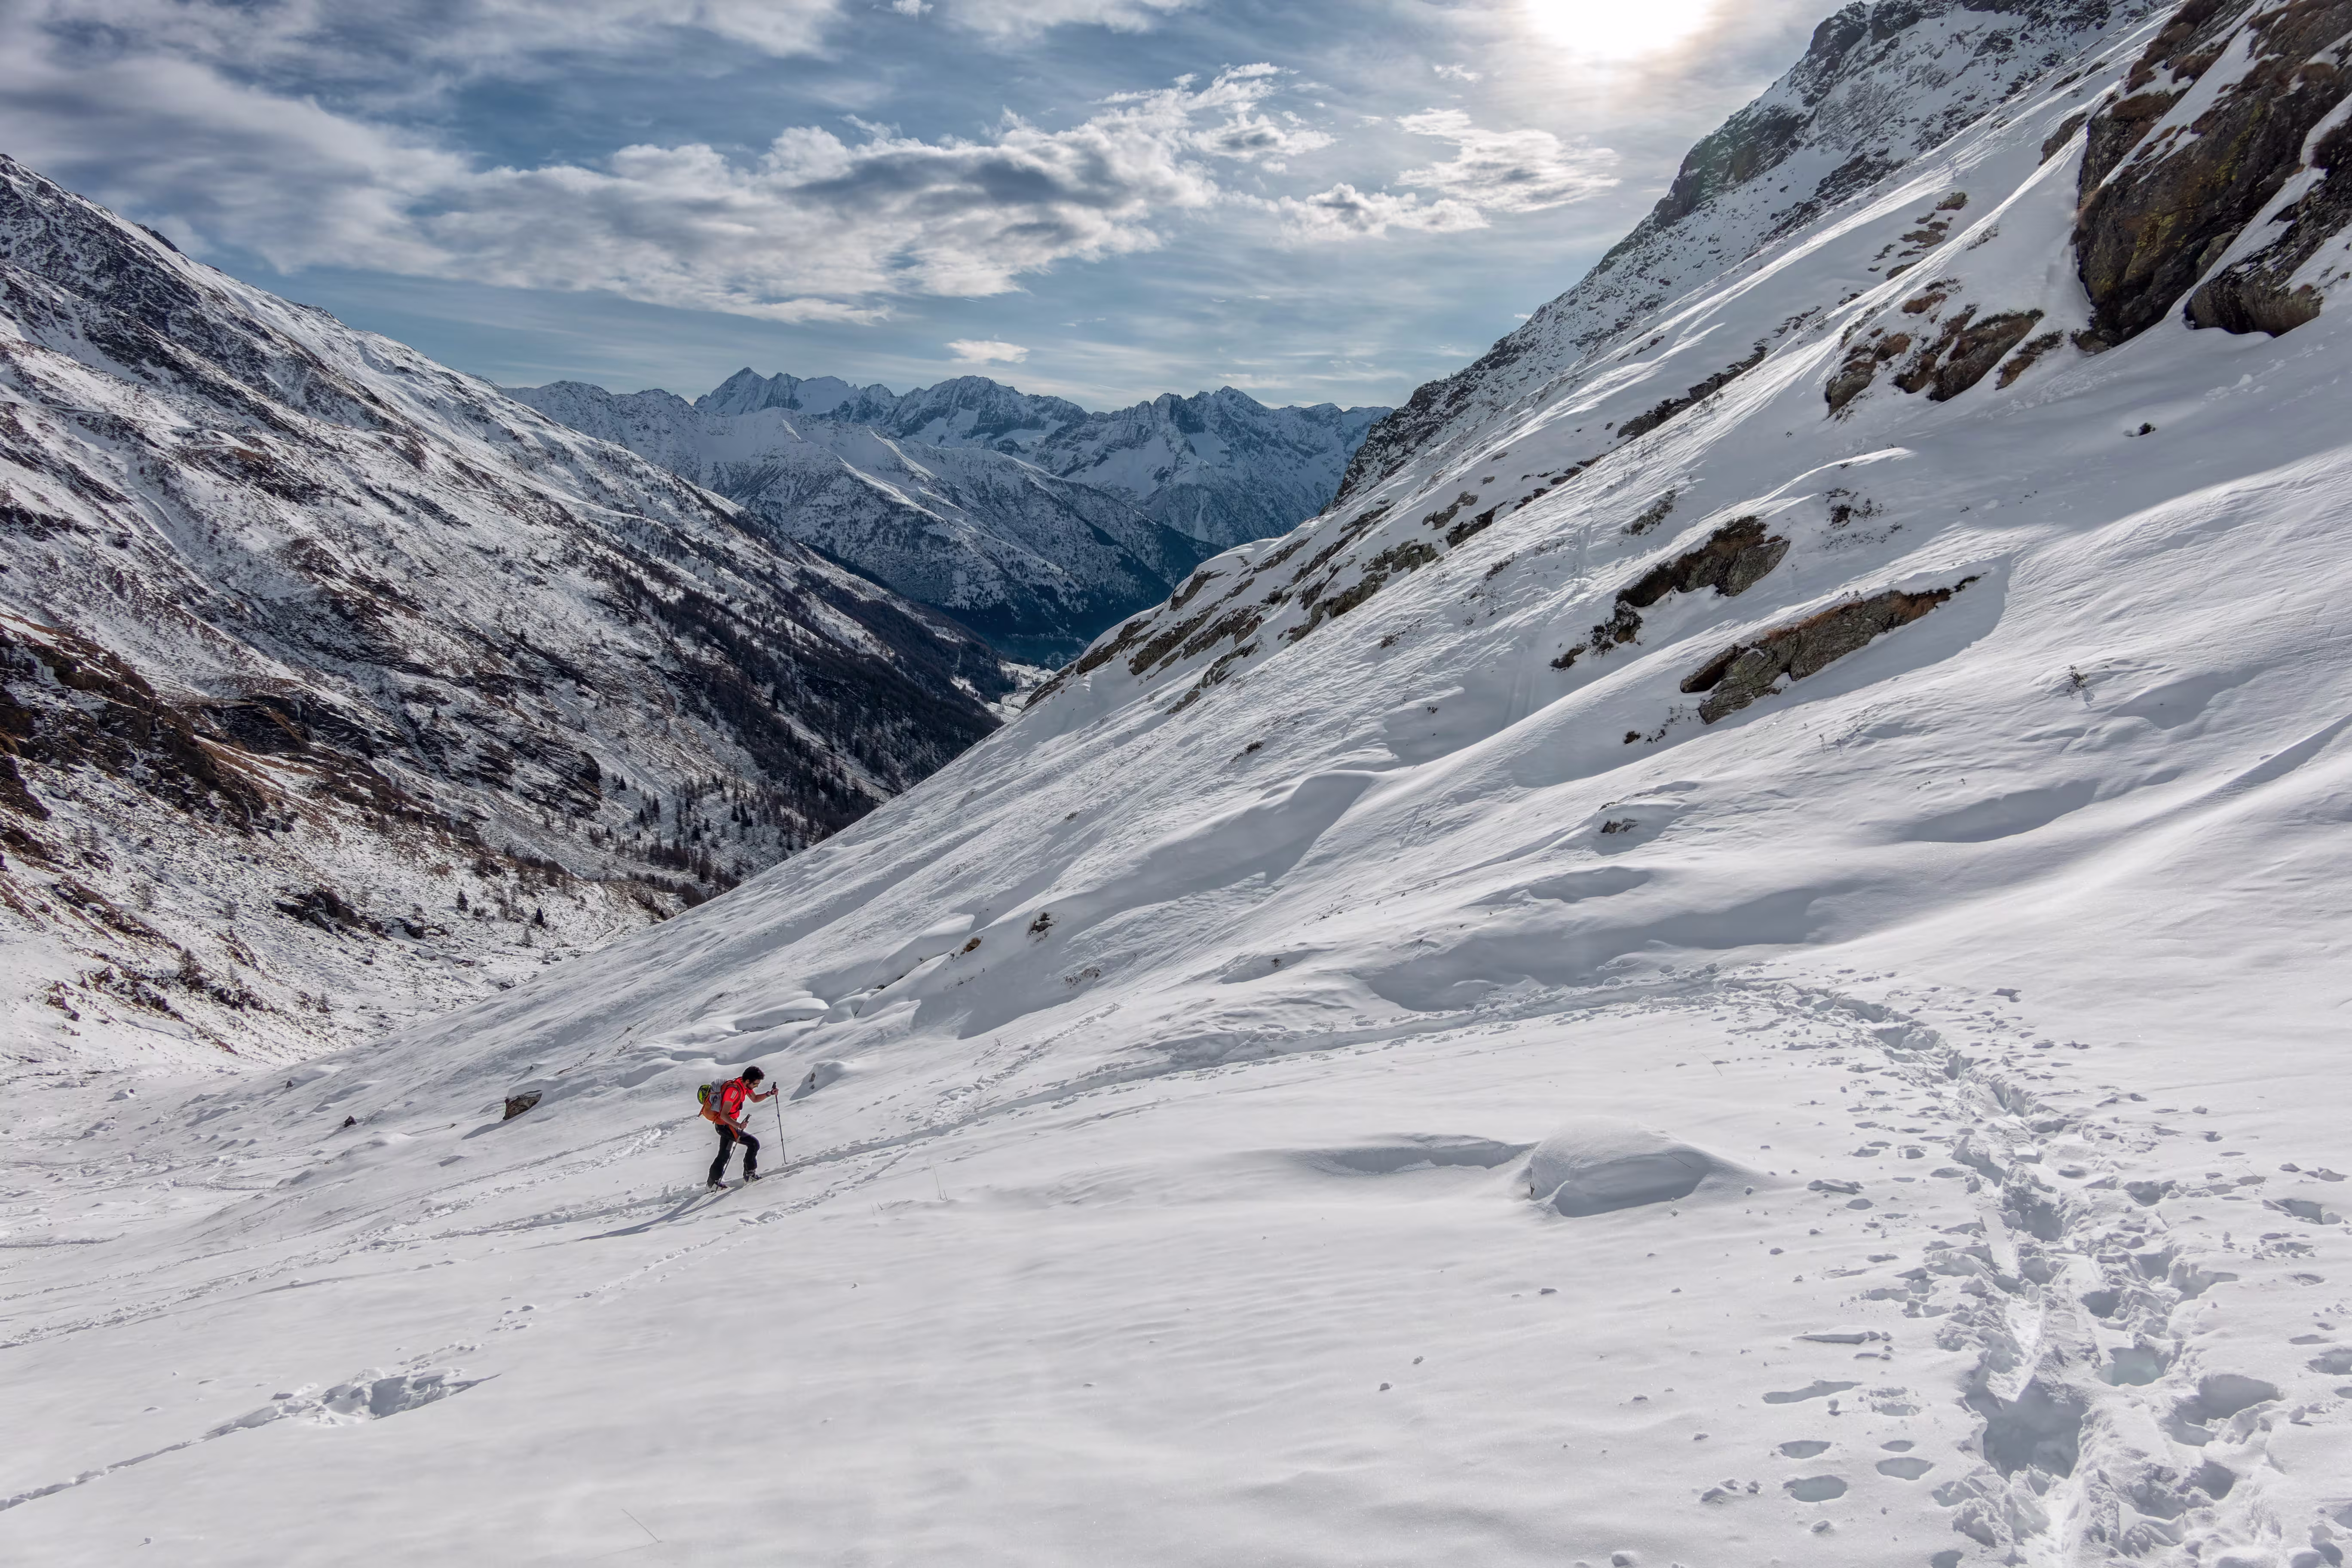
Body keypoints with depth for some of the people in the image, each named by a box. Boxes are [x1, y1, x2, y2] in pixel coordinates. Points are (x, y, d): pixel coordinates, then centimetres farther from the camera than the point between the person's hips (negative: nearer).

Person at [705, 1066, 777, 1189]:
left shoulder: (745, 1084, -2)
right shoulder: (734, 1090, -29)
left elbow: (755, 1099, 15)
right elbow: (724, 1115, -30)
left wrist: (769, 1094, -1)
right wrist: (738, 1125, -44)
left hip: (728, 1124, 10)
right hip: (725, 1125, -10)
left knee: (724, 1154, 21)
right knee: (754, 1143, -11)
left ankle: (713, 1182, 31)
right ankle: (750, 1174, -1)